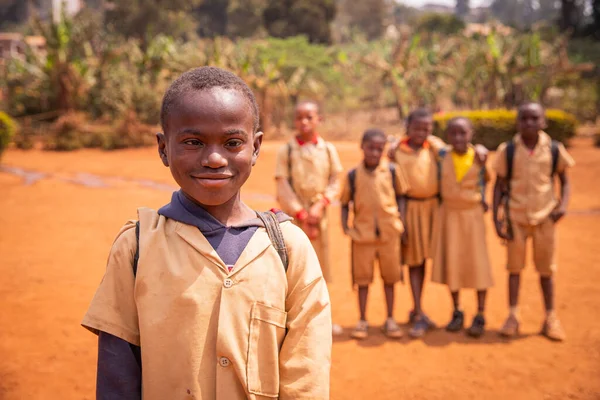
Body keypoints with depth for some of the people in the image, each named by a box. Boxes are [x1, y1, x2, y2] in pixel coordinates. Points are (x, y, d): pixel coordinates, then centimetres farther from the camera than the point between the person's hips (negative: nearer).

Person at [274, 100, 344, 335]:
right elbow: (283, 188, -7)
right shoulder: (286, 150, -3)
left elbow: (335, 183, 1)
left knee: (321, 264, 10)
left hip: (319, 215, 3)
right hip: (293, 215, -3)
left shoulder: (328, 149, 4)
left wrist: (319, 205, -14)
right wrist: (301, 216, -13)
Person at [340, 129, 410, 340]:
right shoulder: (353, 175, -1)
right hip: (362, 233, -1)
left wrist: (401, 223, 0)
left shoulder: (391, 172, 0)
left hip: (389, 233, 1)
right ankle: (362, 321, 21)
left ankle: (390, 320, 25)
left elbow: (401, 196, 9)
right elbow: (345, 203, 5)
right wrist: (344, 224, -9)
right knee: (362, 277, 7)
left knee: (389, 276, 10)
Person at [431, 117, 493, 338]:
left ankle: (480, 316, 9)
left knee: (478, 263, -1)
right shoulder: (442, 156, -6)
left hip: (472, 214, -1)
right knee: (451, 262, 6)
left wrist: (482, 199, 7)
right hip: (448, 213, 1)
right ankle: (457, 312, 20)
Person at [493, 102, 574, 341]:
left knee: (546, 269, 10)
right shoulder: (507, 151, -6)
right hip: (516, 217, 0)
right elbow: (499, 185, -1)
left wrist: (563, 205, -13)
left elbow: (564, 180, 5)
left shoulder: (554, 150, -5)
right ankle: (513, 317, 17)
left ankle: (550, 318, 21)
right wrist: (496, 218, -6)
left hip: (545, 217, 1)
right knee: (514, 267, 7)